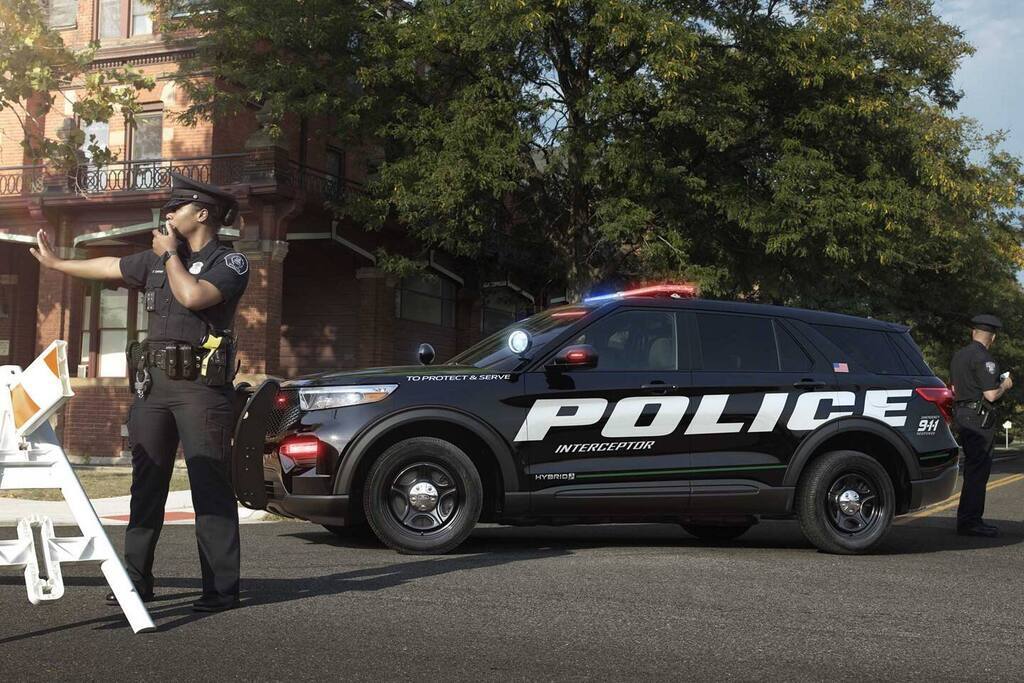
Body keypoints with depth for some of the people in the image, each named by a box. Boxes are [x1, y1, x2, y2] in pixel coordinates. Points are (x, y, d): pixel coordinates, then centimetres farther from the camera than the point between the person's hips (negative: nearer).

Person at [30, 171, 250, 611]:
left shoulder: (230, 263, -3)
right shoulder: (158, 259, 17)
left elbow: (193, 296, -21)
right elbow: (111, 267, 31)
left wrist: (171, 255, -5)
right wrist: (56, 263, 41)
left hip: (200, 386, -7)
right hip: (153, 382, 7)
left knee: (211, 488, -8)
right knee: (146, 485, 9)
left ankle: (221, 587, -7)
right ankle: (136, 579, 16)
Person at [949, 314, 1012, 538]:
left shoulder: (958, 356, 14)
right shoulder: (983, 358, -15)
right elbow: (991, 395, -19)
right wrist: (1004, 386, -1)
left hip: (961, 415, 9)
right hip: (979, 417, -9)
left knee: (973, 469, 16)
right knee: (978, 470, -6)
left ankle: (968, 519, 21)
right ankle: (969, 521, -6)